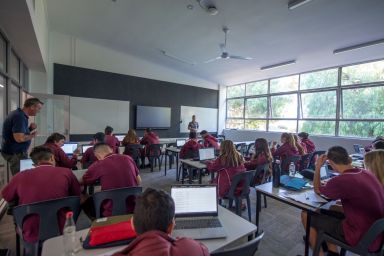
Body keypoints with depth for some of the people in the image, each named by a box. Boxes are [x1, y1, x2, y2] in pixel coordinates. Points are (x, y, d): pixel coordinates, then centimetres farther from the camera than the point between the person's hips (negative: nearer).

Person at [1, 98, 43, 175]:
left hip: (18, 152, 10)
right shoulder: (19, 117, -22)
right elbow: (19, 138, -30)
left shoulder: (19, 114, 9)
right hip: (15, 154, -10)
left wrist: (30, 129, 2)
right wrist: (32, 135, -12)